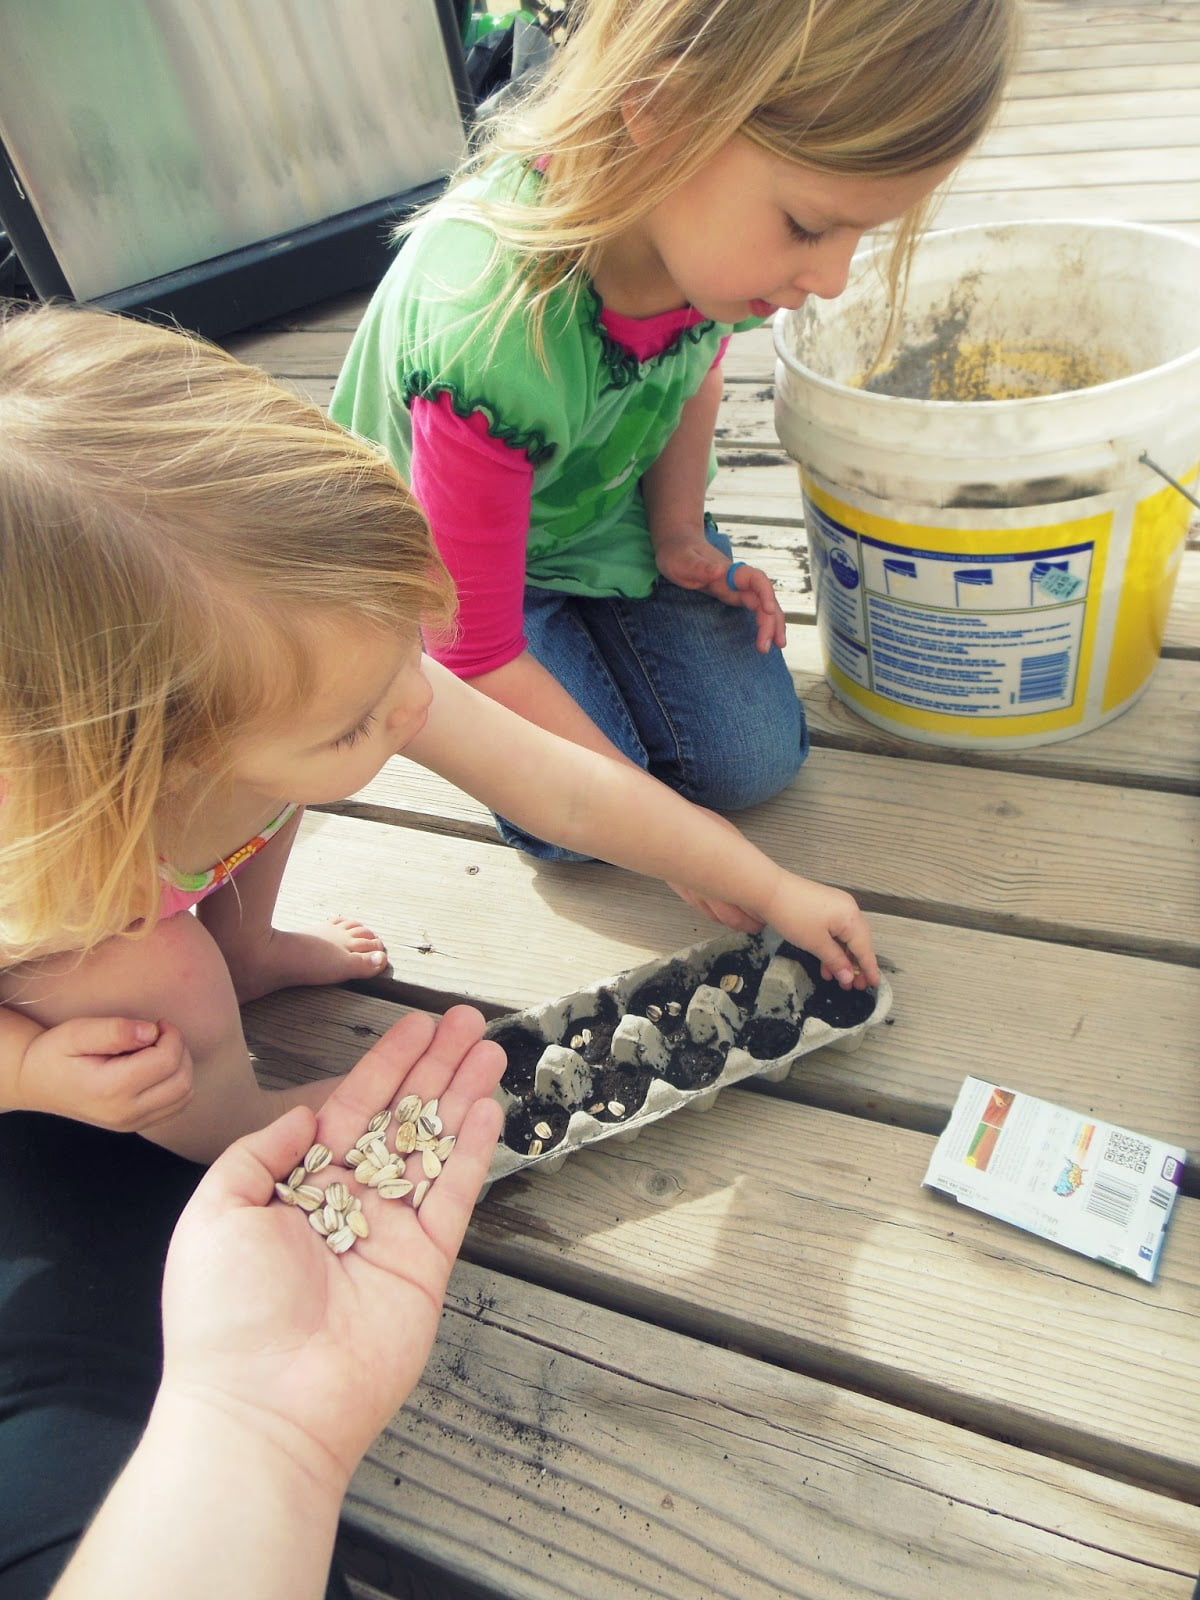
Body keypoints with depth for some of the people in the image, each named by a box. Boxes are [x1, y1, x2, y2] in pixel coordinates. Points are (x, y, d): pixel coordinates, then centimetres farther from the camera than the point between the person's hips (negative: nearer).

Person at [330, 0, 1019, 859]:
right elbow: (476, 654, -31)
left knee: (755, 759, -4)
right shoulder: (491, 343, -42)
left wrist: (679, 538, -7)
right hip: (444, 560, -4)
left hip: (609, 511, 5)